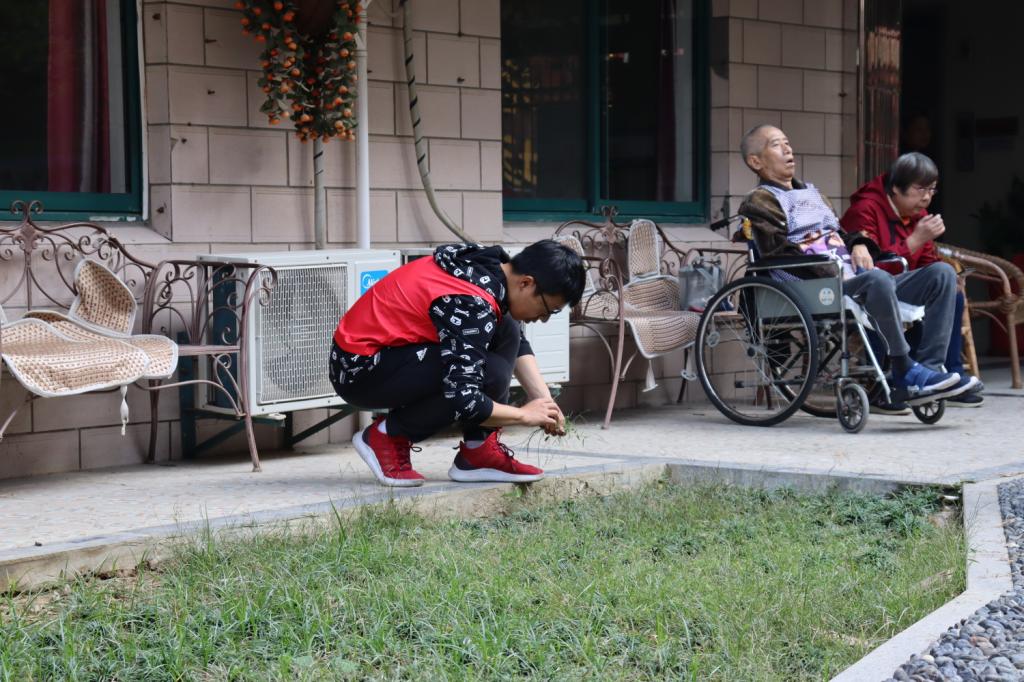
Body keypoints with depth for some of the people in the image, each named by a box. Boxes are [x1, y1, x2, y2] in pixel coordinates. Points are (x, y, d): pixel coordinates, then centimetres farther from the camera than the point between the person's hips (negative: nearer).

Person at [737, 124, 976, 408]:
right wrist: (834, 276, -16)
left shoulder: (812, 192, 34)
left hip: (854, 283, 8)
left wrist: (859, 244, 6)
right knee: (878, 279, -39)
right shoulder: (760, 201, 6)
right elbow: (780, 254, -8)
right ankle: (905, 372, -30)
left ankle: (929, 368, -22)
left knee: (942, 273, -10)